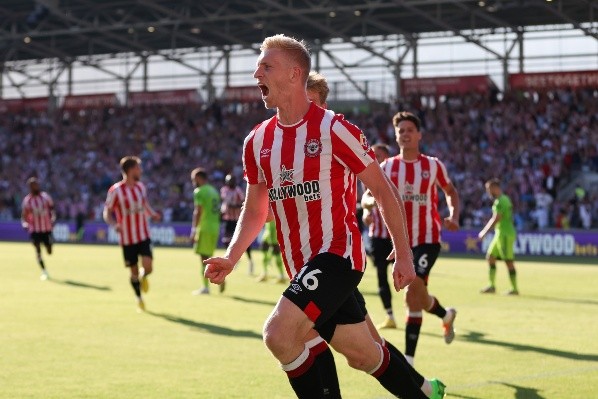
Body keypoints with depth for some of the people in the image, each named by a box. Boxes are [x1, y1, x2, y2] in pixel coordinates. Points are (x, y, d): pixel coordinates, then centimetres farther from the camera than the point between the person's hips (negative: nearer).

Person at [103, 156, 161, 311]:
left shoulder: (141, 186, 6)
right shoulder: (116, 190, -11)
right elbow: (107, 213, -6)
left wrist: (153, 214, 1)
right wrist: (115, 224, -26)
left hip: (144, 236, 3)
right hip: (127, 238, -3)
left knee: (148, 267, -13)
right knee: (134, 271, 5)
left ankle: (143, 277, 24)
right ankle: (139, 298, 27)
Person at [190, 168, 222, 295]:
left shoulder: (199, 192, -8)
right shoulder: (214, 191, 17)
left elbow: (198, 212, -16)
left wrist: (193, 230, -15)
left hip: (204, 228, -8)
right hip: (215, 228, 8)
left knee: (204, 257, -4)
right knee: (207, 257, 17)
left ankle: (205, 287, -4)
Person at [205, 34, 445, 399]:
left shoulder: (333, 129, -12)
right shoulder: (258, 141, 7)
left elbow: (384, 191, -5)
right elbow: (255, 211, 18)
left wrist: (404, 255, -5)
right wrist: (231, 258, 2)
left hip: (337, 254, -7)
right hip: (302, 266, 7)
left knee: (279, 335, -24)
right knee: (363, 355, 13)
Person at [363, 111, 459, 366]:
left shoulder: (433, 165, 1)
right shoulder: (386, 168, 3)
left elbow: (450, 191, 16)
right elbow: (367, 198, 3)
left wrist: (454, 216, -1)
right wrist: (376, 200, -21)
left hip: (428, 238, -3)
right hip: (401, 238, 3)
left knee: (414, 290, -17)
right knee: (417, 292, 12)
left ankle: (408, 359, -13)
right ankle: (446, 315, 46)